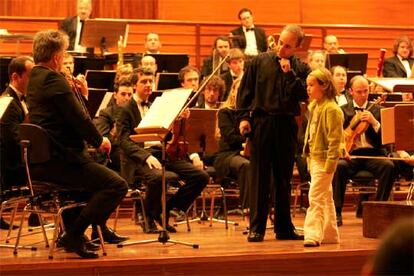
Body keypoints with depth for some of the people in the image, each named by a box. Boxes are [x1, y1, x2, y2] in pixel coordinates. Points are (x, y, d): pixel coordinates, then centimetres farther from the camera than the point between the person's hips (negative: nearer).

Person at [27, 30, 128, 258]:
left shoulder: (35, 79, 15)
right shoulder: (53, 79, -16)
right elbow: (79, 118, -19)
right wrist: (99, 140, -3)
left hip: (42, 160, 11)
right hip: (59, 160, -11)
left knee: (101, 168, 32)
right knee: (117, 185, -15)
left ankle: (98, 228, 37)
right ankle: (73, 235, -13)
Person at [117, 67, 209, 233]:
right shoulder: (126, 109, 1)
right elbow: (124, 141, -9)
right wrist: (146, 156, -25)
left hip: (162, 153, 7)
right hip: (139, 158, -7)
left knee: (201, 176, -9)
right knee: (158, 177, -39)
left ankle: (167, 210, 4)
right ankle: (149, 216, -11)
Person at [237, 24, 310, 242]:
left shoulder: (301, 68, 5)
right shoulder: (260, 61, 3)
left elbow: (303, 94, -8)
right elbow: (245, 91, 6)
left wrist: (289, 73, -13)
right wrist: (243, 117, -3)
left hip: (286, 126, 1)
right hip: (261, 123, -1)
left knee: (283, 179, 9)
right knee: (259, 178, 0)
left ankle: (284, 228, 17)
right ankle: (256, 228, 5)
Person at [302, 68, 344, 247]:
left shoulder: (331, 109, -15)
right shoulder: (314, 107, 12)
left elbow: (335, 139, -17)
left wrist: (330, 163, -20)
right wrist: (309, 158, 16)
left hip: (324, 159, -9)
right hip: (314, 157, 9)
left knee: (316, 196, -13)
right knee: (325, 197, 15)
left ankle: (313, 234, -14)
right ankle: (330, 234, 22)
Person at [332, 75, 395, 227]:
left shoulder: (377, 110, 13)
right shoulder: (342, 111, 13)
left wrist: (374, 122, -13)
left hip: (372, 153, 1)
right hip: (350, 154, -1)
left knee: (388, 166, -31)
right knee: (339, 166, -33)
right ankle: (337, 212, -26)